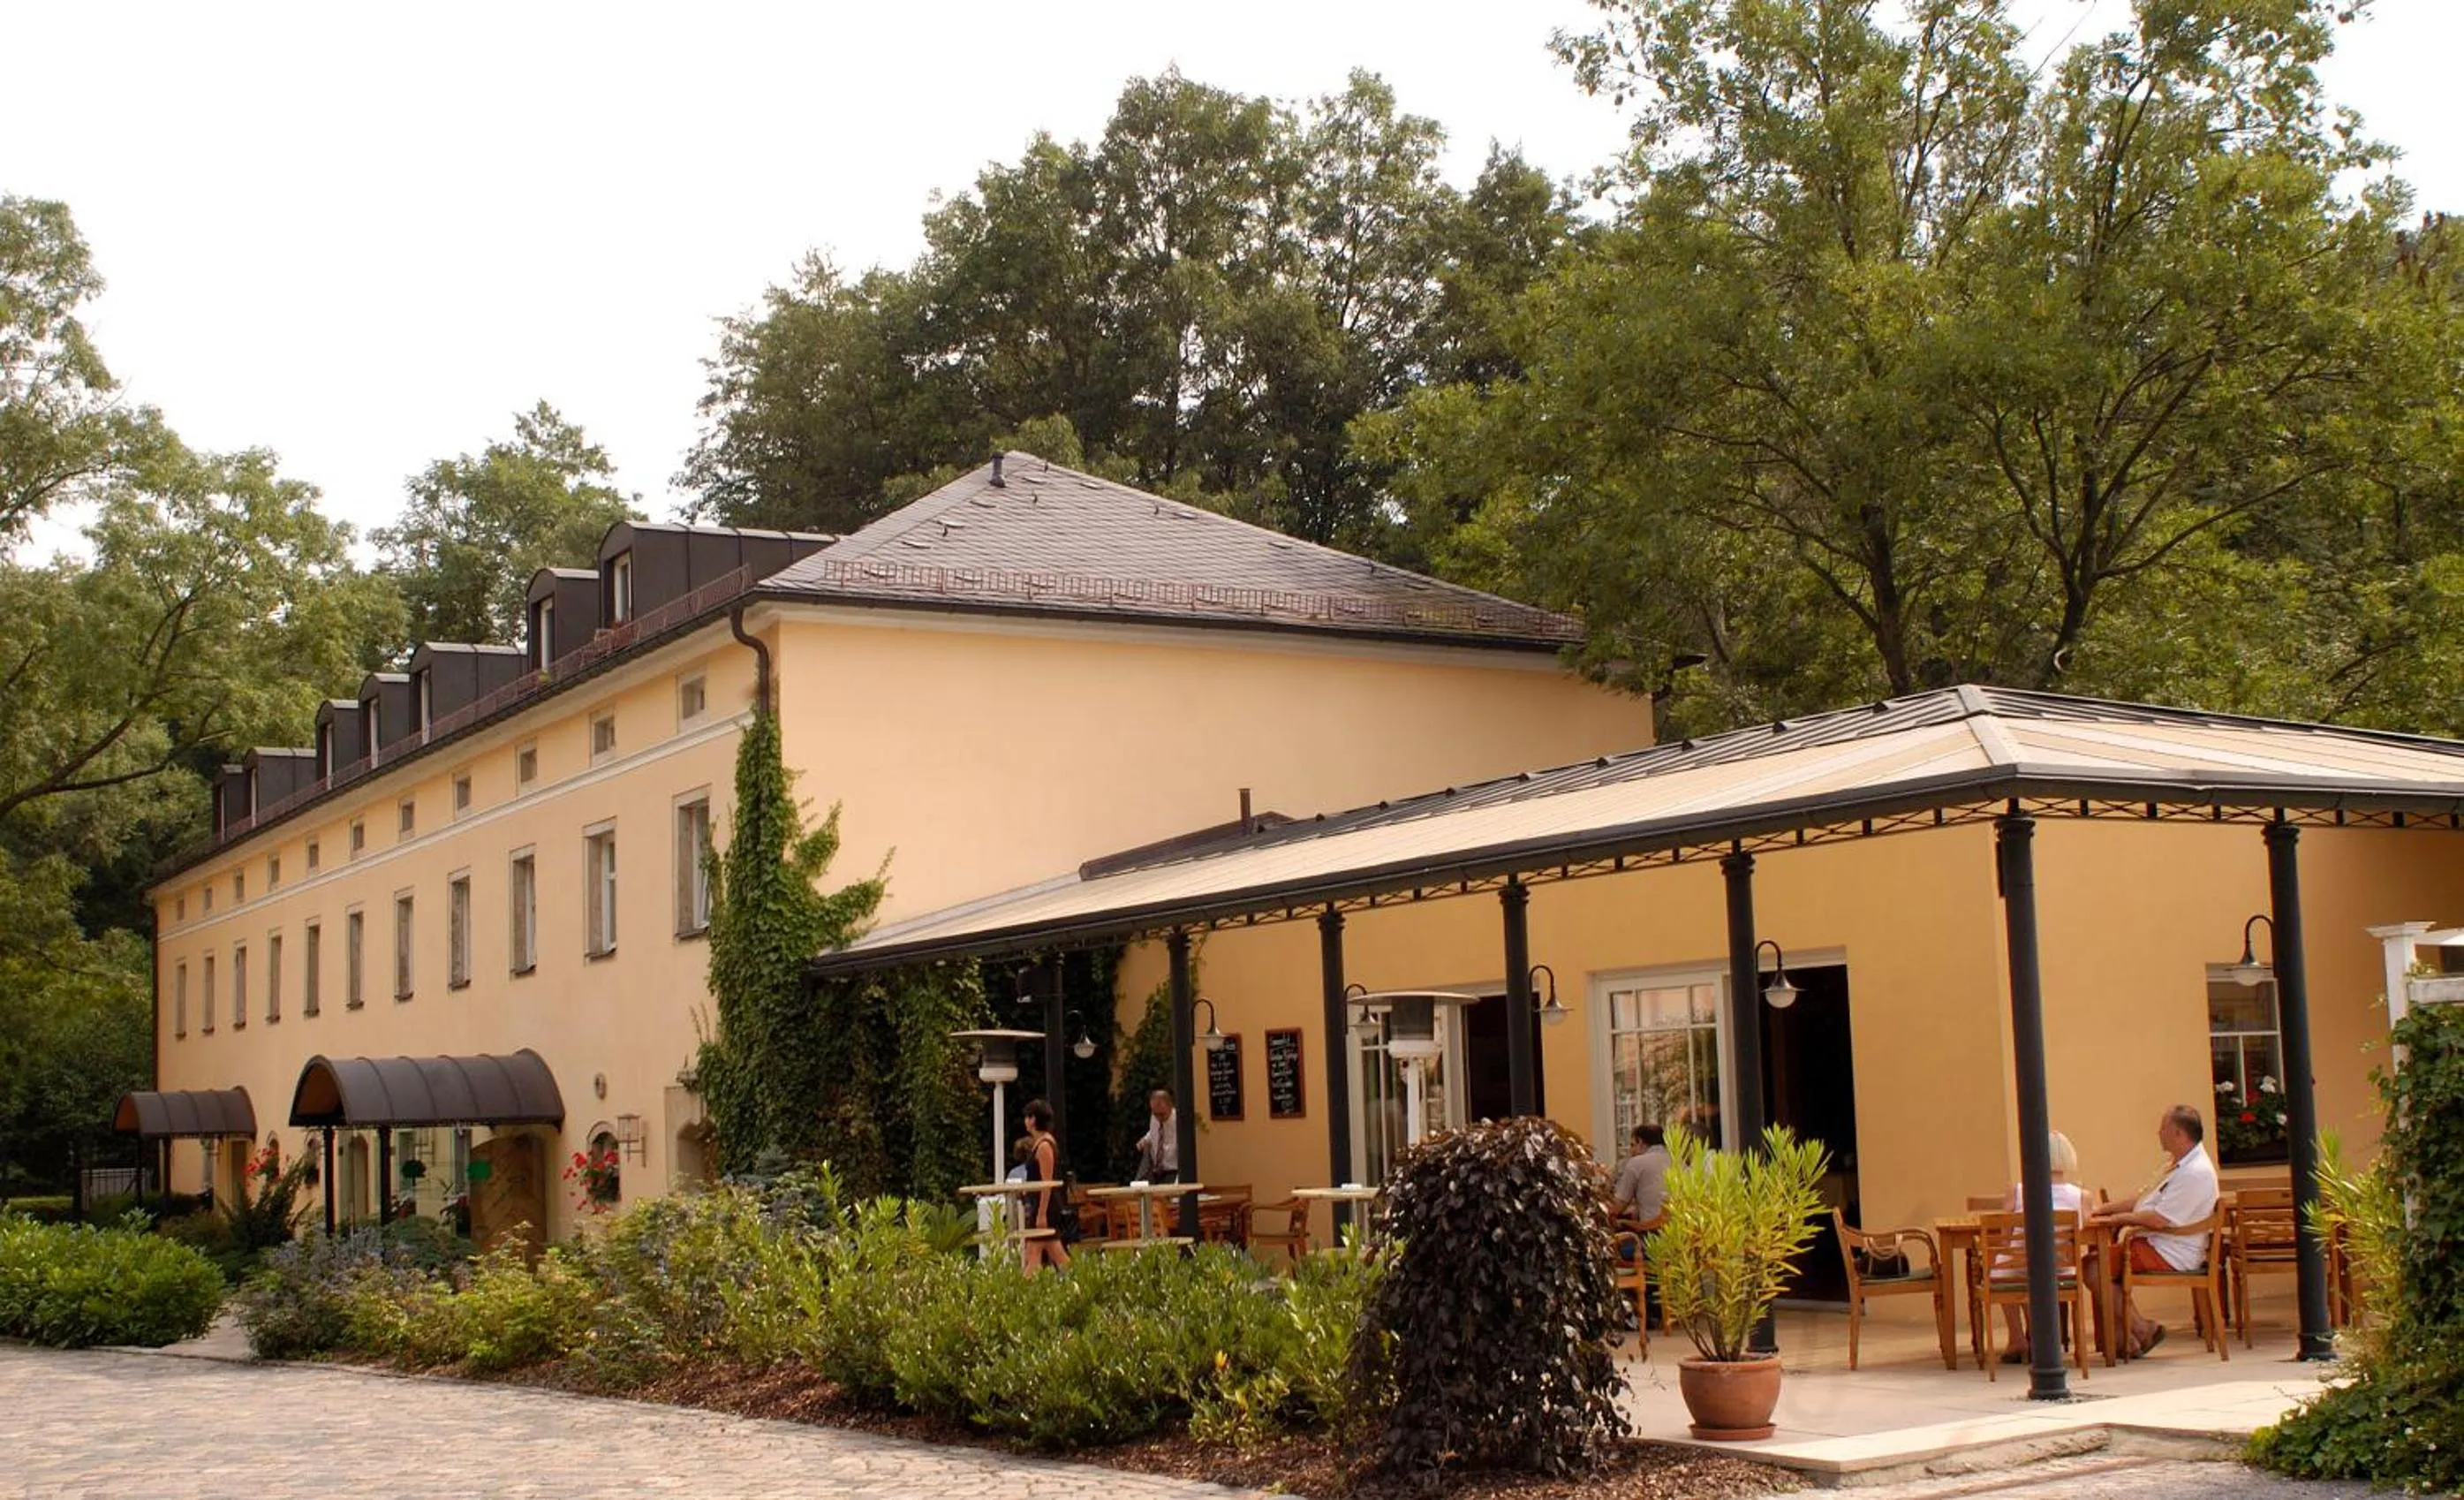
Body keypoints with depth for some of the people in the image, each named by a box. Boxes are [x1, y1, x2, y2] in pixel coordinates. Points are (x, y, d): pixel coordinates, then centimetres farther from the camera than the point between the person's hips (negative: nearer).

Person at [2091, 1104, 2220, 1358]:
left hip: (2171, 1255, -11)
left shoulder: (2196, 1173, -20)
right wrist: (2102, 1210, 13)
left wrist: (2119, 1218, -13)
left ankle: (2141, 1329, -6)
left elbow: (2160, 1220, -24)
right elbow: (2144, 1198, 21)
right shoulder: (2181, 1166, 16)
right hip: (2157, 1245, 11)